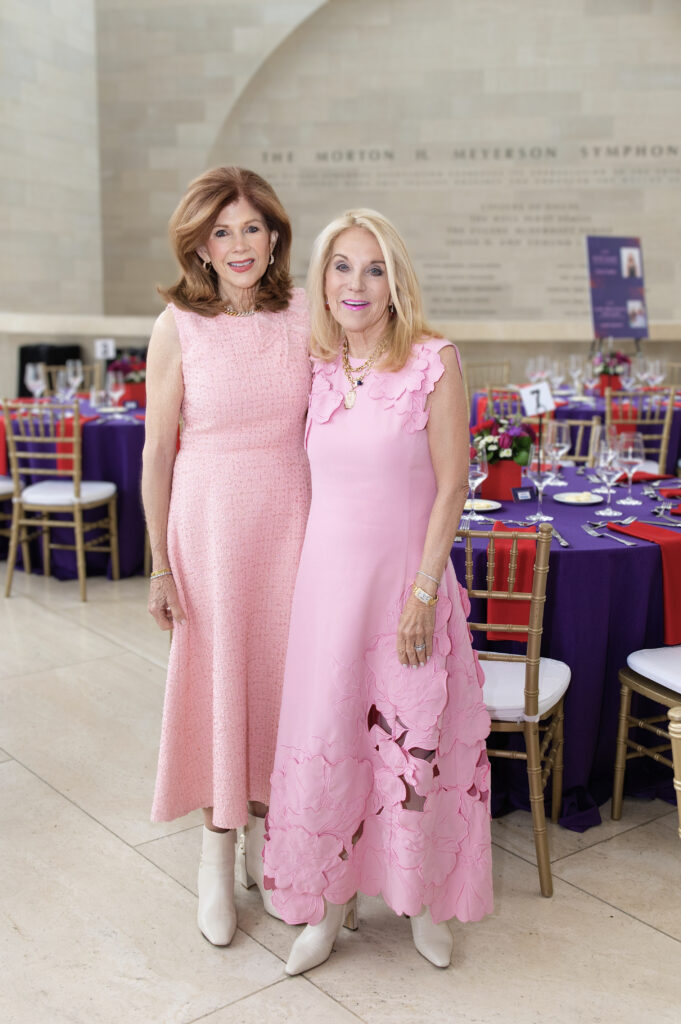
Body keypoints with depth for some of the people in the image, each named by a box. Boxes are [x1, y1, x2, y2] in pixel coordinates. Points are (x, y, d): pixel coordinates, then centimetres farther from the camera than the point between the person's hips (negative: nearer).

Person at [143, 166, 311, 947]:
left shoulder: (304, 318, 0)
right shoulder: (179, 327, -6)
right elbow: (157, 452, -4)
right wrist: (160, 565, -4)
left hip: (289, 520, 2)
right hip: (209, 523, -2)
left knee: (277, 677, 11)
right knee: (214, 678, 8)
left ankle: (263, 836, 33)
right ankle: (217, 851, 28)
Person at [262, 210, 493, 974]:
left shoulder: (434, 363, -8)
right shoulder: (316, 371, 5)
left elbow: (451, 486, -9)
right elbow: (314, 481, 11)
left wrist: (423, 593, -13)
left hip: (404, 580, -3)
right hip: (325, 580, 4)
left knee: (413, 742, 8)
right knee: (323, 741, 9)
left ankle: (422, 899, 32)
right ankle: (328, 904, 29)